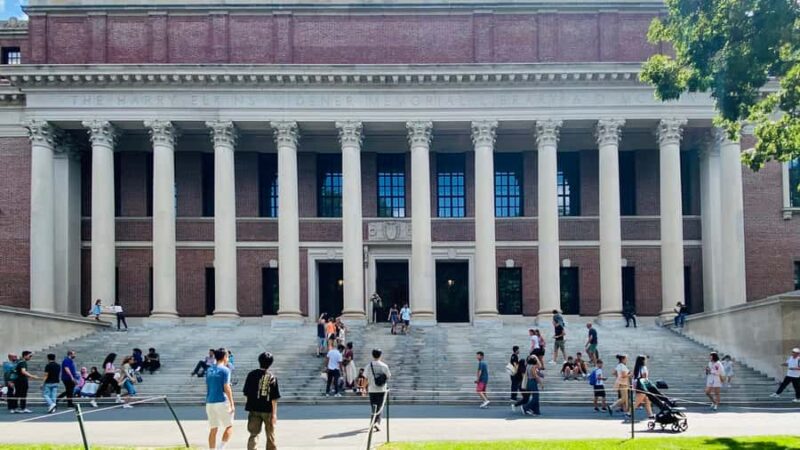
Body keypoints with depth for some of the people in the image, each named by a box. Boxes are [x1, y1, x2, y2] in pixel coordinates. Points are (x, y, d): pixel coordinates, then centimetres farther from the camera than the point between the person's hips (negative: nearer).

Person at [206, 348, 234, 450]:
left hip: (210, 402, 6)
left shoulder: (209, 370, 13)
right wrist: (232, 404, -11)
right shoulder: (225, 370, -7)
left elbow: (207, 388, 16)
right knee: (229, 426, 5)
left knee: (213, 429, 10)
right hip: (222, 402, -6)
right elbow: (226, 388, -12)